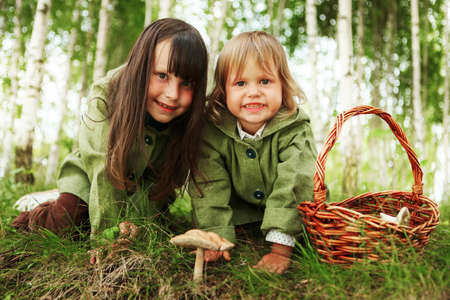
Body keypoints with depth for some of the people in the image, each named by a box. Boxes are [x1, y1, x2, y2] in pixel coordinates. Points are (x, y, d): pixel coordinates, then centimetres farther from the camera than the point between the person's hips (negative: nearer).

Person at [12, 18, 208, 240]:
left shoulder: (190, 117, -26)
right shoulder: (105, 95, -32)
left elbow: (164, 180, -21)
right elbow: (106, 172, -32)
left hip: (147, 187, 3)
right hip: (90, 176, -3)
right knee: (59, 222, -19)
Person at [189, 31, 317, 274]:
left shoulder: (295, 130, -28)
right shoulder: (213, 131, -22)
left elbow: (294, 185, -34)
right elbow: (210, 186, -22)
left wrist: (280, 248, -39)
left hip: (295, 210, -1)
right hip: (242, 208, 2)